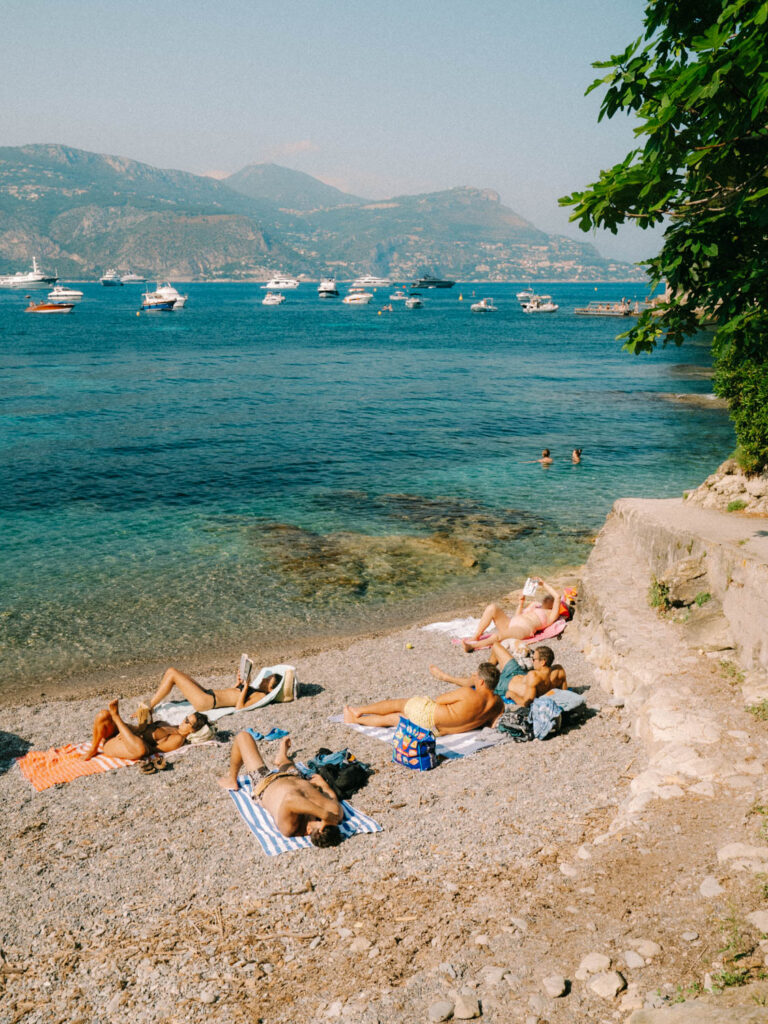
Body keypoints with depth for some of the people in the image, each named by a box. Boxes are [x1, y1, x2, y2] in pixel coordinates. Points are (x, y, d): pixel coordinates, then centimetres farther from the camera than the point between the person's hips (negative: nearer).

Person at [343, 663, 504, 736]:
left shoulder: (468, 693, -28)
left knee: (399, 703, 21)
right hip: (438, 730, 6)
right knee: (393, 718, 22)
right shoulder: (498, 704, -12)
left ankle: (358, 710, 40)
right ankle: (355, 719, 38)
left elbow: (439, 699, -12)